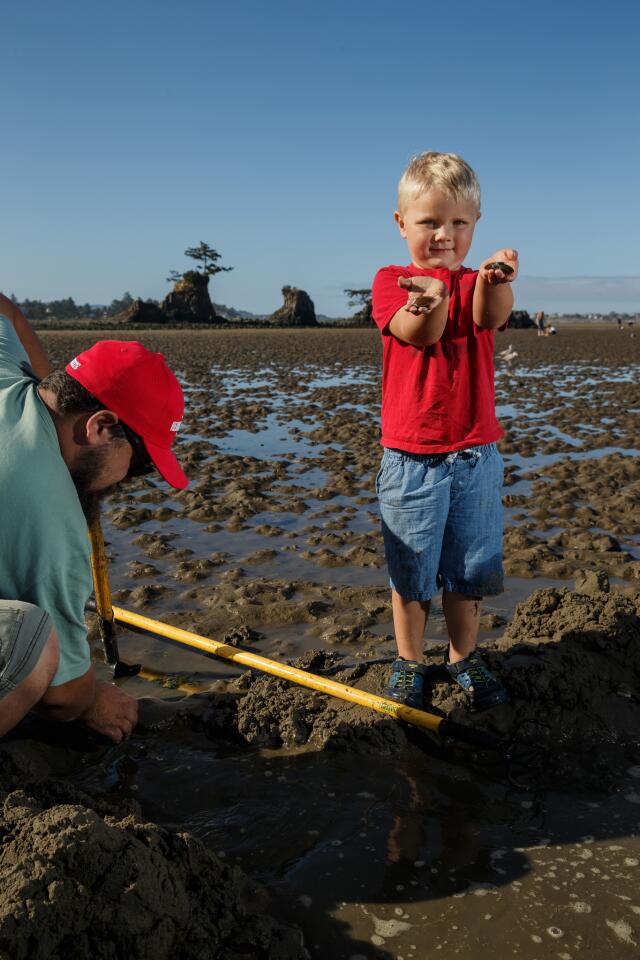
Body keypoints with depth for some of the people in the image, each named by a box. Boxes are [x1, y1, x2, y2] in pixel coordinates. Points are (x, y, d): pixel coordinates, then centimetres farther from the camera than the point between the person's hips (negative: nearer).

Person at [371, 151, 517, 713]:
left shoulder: (477, 286, 6)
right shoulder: (392, 282, -1)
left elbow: (491, 316, -20)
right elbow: (418, 335, -22)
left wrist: (497, 280, -44)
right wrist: (429, 303, -46)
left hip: (477, 455, 2)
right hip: (411, 459, -2)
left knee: (469, 568, 12)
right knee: (411, 571, 9)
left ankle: (464, 657, 32)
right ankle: (409, 662, 27)